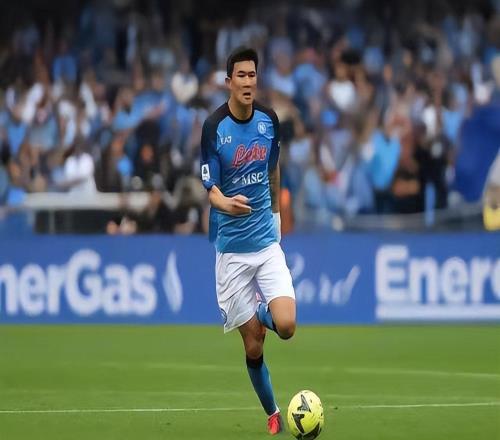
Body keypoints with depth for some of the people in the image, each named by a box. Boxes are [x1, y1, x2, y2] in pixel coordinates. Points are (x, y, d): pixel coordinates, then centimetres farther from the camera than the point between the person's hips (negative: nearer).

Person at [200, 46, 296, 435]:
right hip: (232, 248, -3)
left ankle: (261, 311, 21)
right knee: (253, 344, 1)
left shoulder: (269, 120, 0)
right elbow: (210, 187, -12)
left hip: (267, 241, 3)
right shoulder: (214, 128, -12)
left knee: (285, 325, -15)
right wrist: (225, 202, -33)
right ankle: (272, 414, 21)